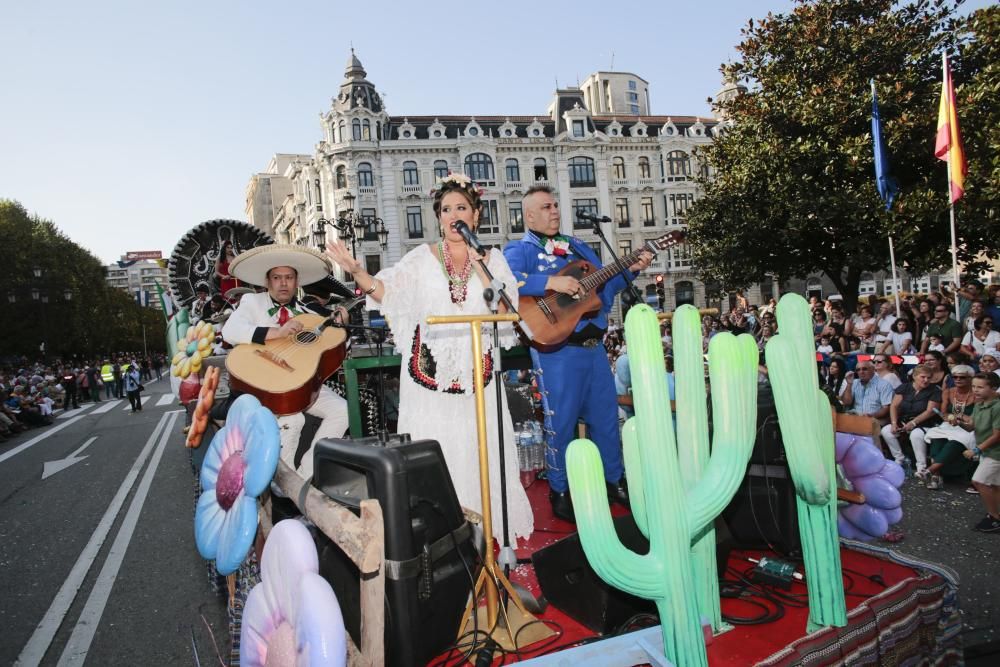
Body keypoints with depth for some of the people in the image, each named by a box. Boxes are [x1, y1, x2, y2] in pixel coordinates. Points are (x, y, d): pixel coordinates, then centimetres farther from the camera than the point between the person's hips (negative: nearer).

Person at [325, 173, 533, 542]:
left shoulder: (493, 259, 7)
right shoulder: (422, 257, 3)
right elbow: (387, 290, -7)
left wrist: (477, 264, -9)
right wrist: (356, 270, -24)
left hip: (475, 370, 1)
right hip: (430, 370, -1)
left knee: (480, 449, 6)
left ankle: (487, 524, 21)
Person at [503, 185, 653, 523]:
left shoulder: (577, 246, 19)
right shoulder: (519, 249, -3)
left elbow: (604, 284, 23)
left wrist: (631, 270, 7)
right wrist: (551, 282, -31)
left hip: (593, 345, 7)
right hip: (556, 348, -7)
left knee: (606, 416, 15)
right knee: (561, 423, 1)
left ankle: (614, 480, 31)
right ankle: (560, 492, 18)